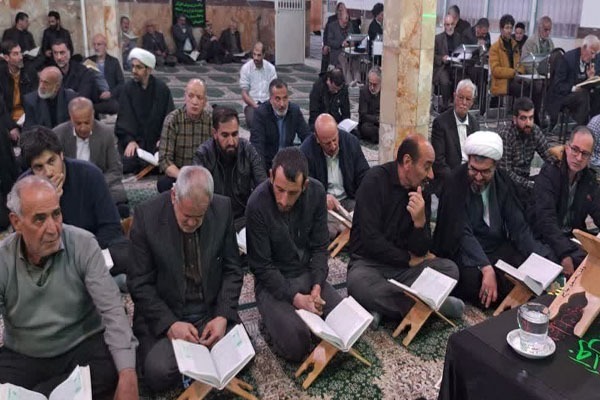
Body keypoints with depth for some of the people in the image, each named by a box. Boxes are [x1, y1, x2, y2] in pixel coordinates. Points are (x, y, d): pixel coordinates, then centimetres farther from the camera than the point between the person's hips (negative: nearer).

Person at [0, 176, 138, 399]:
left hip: (83, 346, 0)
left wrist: (128, 374, -32)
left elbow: (112, 310, -19)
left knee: (113, 370, -31)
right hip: (22, 357, 1)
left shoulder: (83, 245, -13)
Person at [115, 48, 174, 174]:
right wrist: (129, 141, -16)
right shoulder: (128, 88, 0)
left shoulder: (162, 88, -1)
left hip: (156, 141, 0)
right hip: (133, 141, 0)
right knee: (127, 166, -24)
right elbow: (123, 118, -1)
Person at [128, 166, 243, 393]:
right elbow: (140, 284, -9)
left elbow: (232, 270, 1)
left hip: (212, 312, 2)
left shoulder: (223, 209, -7)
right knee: (159, 373, -25)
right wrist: (169, 324, -21)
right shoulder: (146, 216, -14)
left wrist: (223, 316, -13)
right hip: (162, 316, -2)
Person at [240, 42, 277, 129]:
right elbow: (244, 94, -4)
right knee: (252, 122, -31)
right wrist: (255, 106, -19)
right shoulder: (245, 68, -3)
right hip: (251, 103, -1)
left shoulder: (271, 68, 3)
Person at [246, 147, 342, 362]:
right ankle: (274, 321, 7)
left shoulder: (317, 192, -10)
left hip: (308, 275, 5)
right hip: (273, 282, -4)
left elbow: (319, 247, -1)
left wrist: (317, 286, -15)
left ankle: (308, 317, 13)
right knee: (296, 345, -23)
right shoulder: (257, 204, -23)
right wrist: (295, 297, -23)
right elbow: (261, 266, -16)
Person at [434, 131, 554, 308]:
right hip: (466, 253, -5)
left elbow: (518, 225, -2)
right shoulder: (455, 183, -15)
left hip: (500, 247, 5)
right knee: (474, 279, -35)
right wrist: (486, 268, -35)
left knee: (546, 259, -14)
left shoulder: (502, 181, 0)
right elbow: (462, 233, -22)